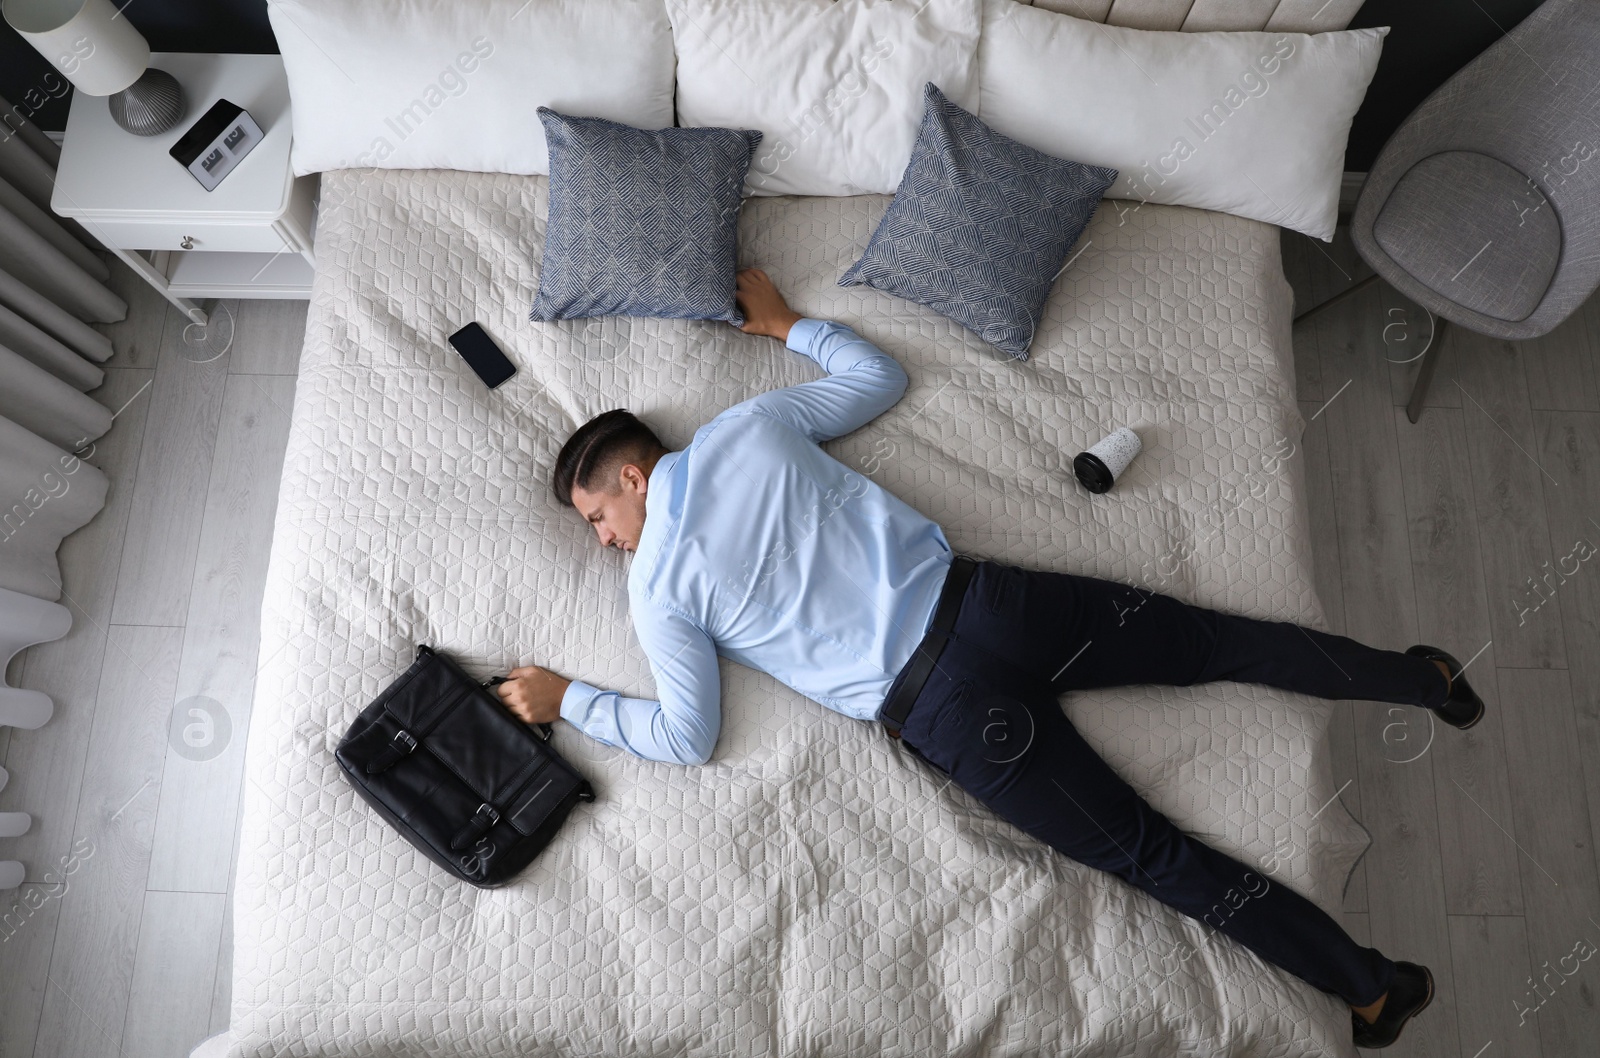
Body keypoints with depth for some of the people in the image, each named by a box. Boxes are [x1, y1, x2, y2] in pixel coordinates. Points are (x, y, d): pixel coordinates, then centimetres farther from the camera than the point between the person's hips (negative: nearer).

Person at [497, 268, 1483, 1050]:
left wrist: (568, 699, 13)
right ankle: (1418, 675, 31)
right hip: (980, 599, 4)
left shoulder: (656, 589, -2)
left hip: (942, 713, -4)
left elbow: (689, 737, 3)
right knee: (1214, 640, 20)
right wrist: (790, 323, 34)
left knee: (1152, 855, 8)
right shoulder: (751, 422, 8)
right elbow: (882, 376, 21)